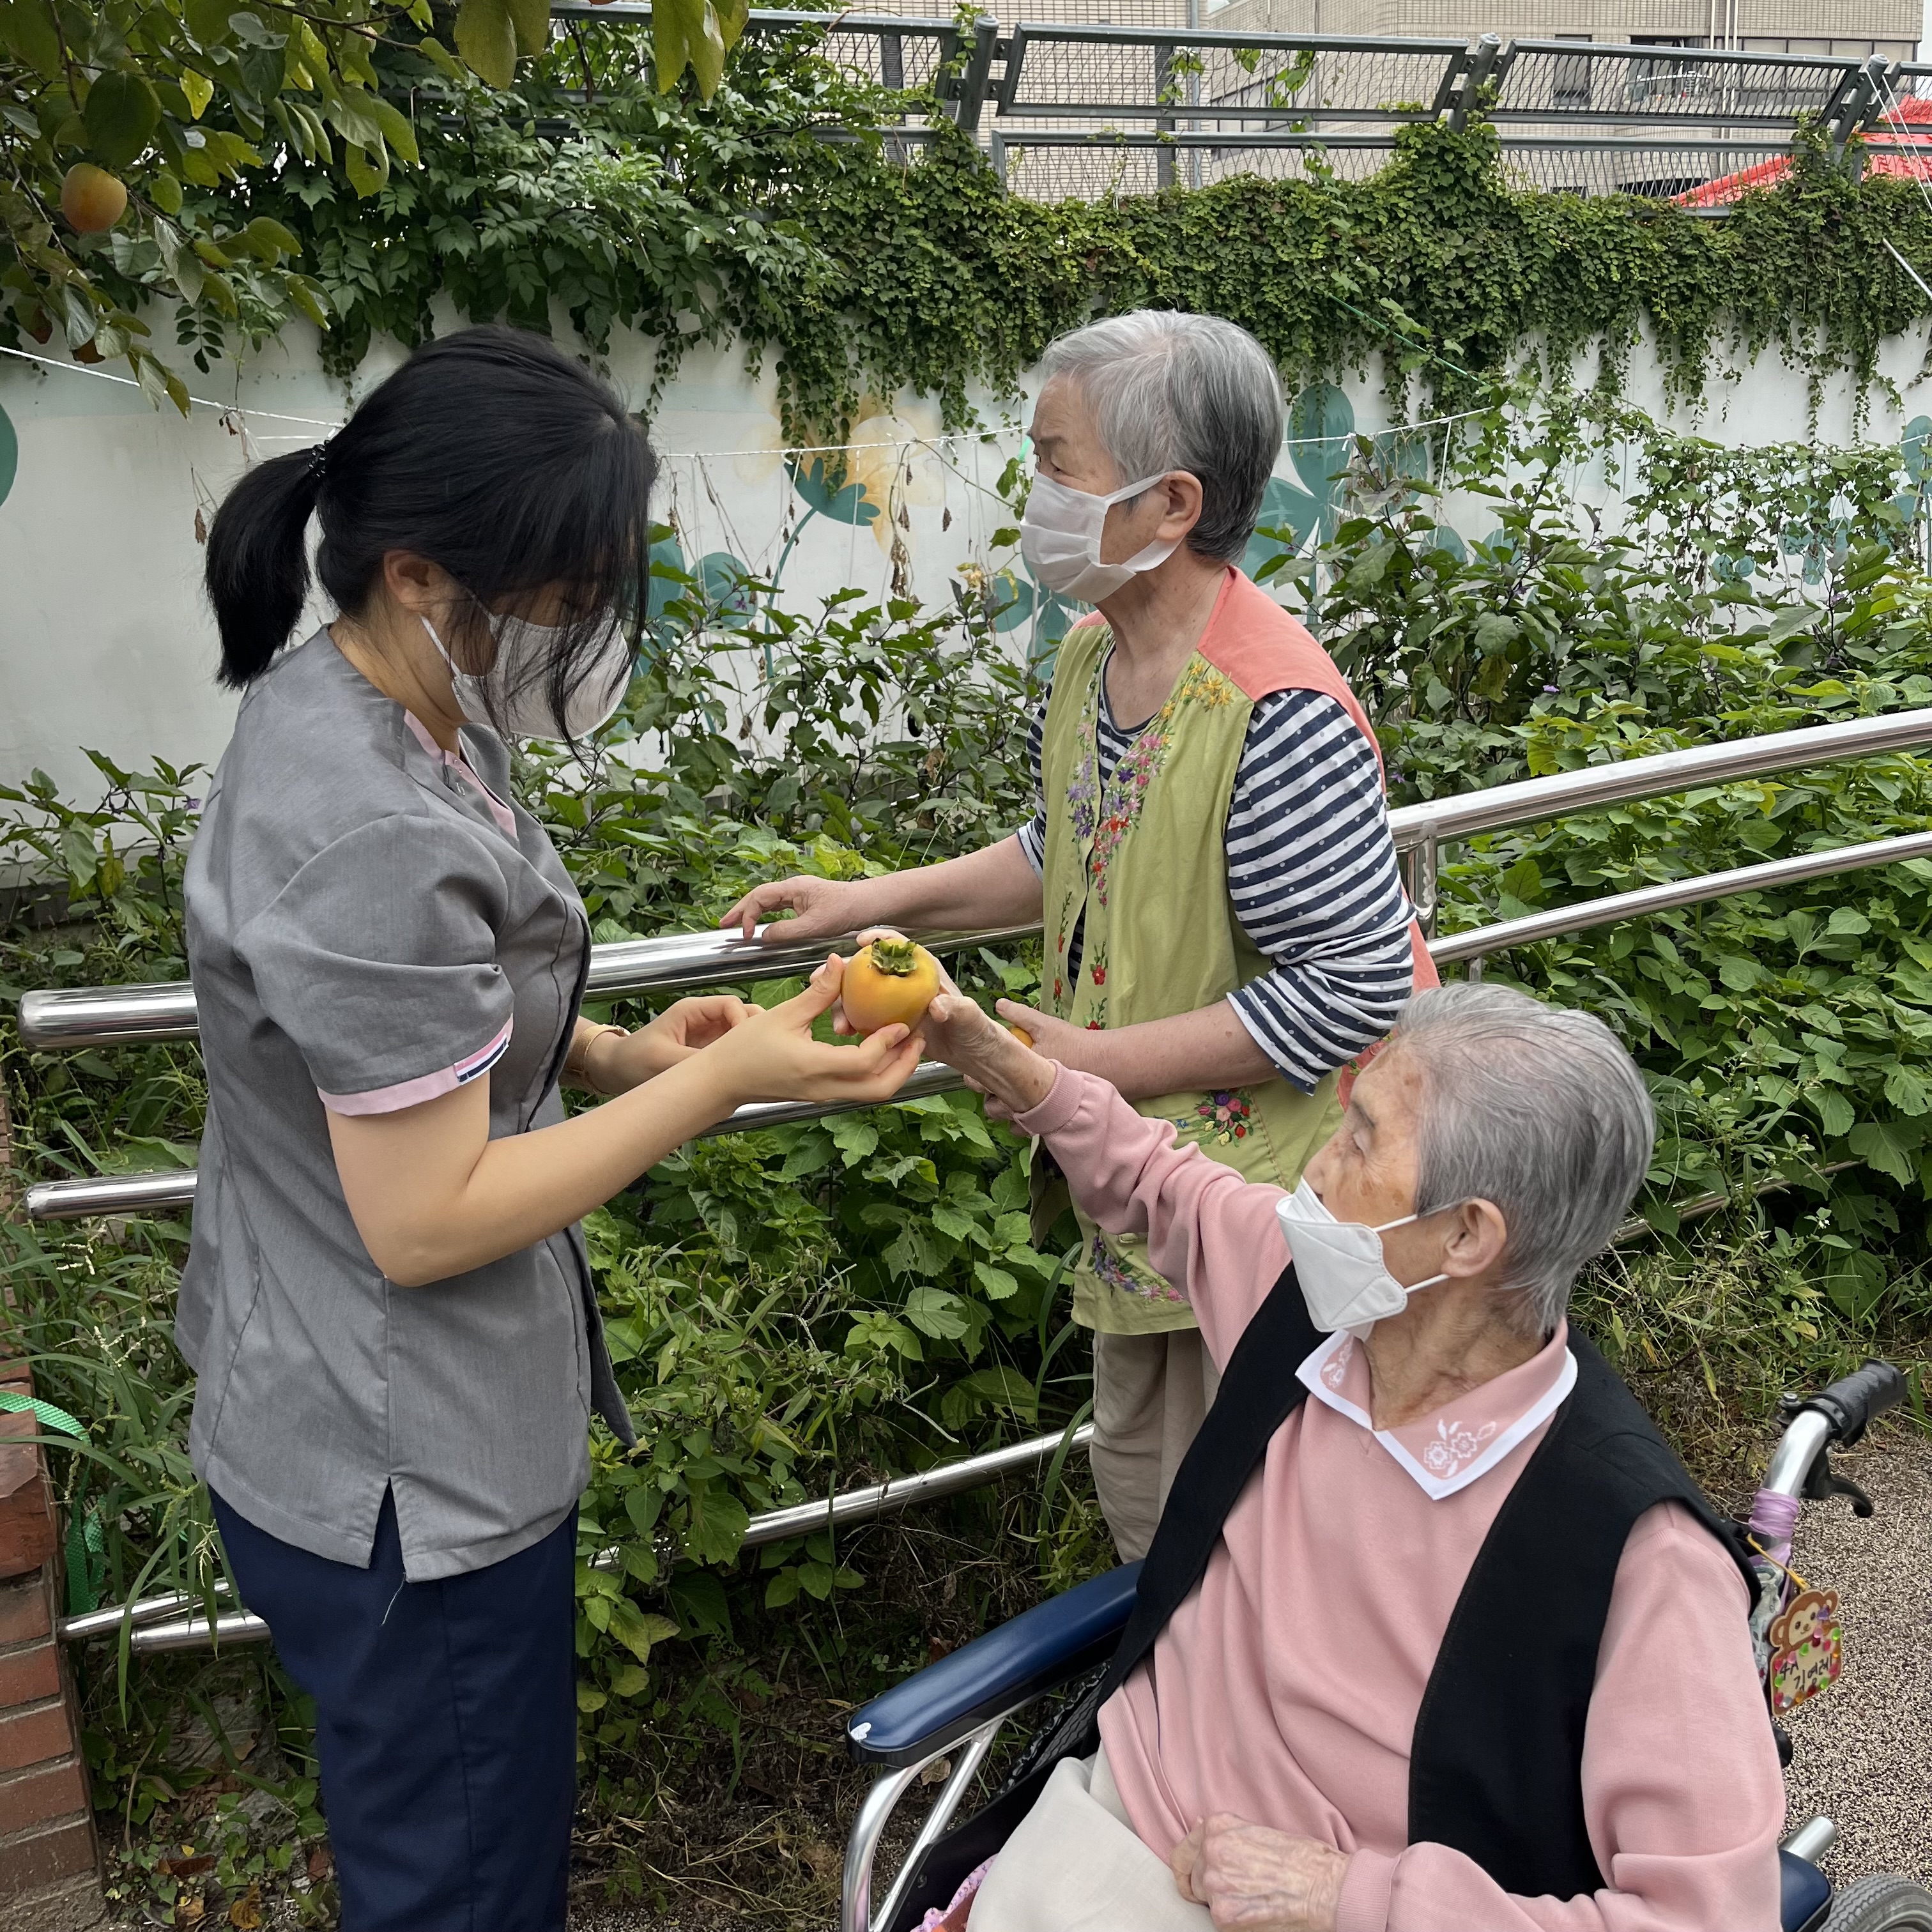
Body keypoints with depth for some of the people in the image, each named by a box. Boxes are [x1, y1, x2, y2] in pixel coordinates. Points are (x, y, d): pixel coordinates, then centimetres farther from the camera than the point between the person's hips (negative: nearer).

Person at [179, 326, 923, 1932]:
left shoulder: (345, 704, 1)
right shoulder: (374, 837, -31)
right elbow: (427, 1221, -26)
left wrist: (621, 1054, -1)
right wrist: (724, 1081, -21)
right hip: (409, 1488, -10)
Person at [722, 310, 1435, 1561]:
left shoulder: (1276, 711, -27)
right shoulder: (1092, 655, 1)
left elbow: (1356, 984, -26)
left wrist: (1099, 1059, -22)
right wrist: (878, 901, 8)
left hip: (1272, 1205, -9)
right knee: (1141, 1498, 26)